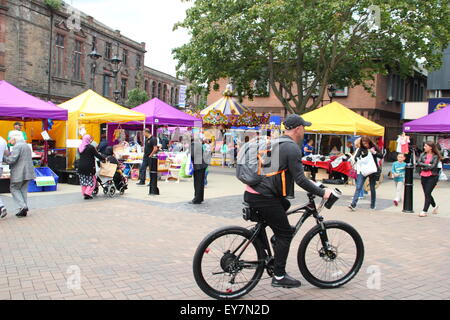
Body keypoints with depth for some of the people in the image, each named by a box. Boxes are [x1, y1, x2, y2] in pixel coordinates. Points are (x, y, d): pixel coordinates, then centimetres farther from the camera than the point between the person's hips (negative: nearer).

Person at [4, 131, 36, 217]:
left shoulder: (17, 146, -13)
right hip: (27, 172, 9)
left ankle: (23, 206, -7)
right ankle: (24, 210, 11)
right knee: (23, 190, 12)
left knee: (14, 188, 4)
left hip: (19, 173, -9)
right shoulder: (26, 146, 18)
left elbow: (12, 159, -21)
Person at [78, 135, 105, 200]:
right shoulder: (91, 147, -11)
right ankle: (87, 193, -8)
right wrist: (104, 158, 4)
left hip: (81, 166, 7)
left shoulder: (80, 147, 10)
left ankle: (84, 194, 16)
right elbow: (97, 155, -10)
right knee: (92, 181, 2)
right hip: (89, 167, -7)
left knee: (83, 181, 14)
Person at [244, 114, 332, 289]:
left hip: (253, 192, 10)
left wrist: (310, 183, 33)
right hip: (263, 197, -9)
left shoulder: (276, 142, 19)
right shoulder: (292, 147, -11)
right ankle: (279, 277, 7)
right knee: (285, 233, 1)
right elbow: (300, 179, -16)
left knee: (285, 204, 31)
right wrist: (322, 193, -7)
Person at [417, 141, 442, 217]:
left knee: (427, 193, -9)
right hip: (423, 177, 6)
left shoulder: (436, 156, -5)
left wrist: (423, 167, -7)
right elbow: (418, 163, -3)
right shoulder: (423, 155, 9)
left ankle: (425, 211, -5)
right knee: (426, 193, 13)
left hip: (432, 177, -6)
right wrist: (428, 165, -12)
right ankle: (434, 206, 38)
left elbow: (433, 166, -13)